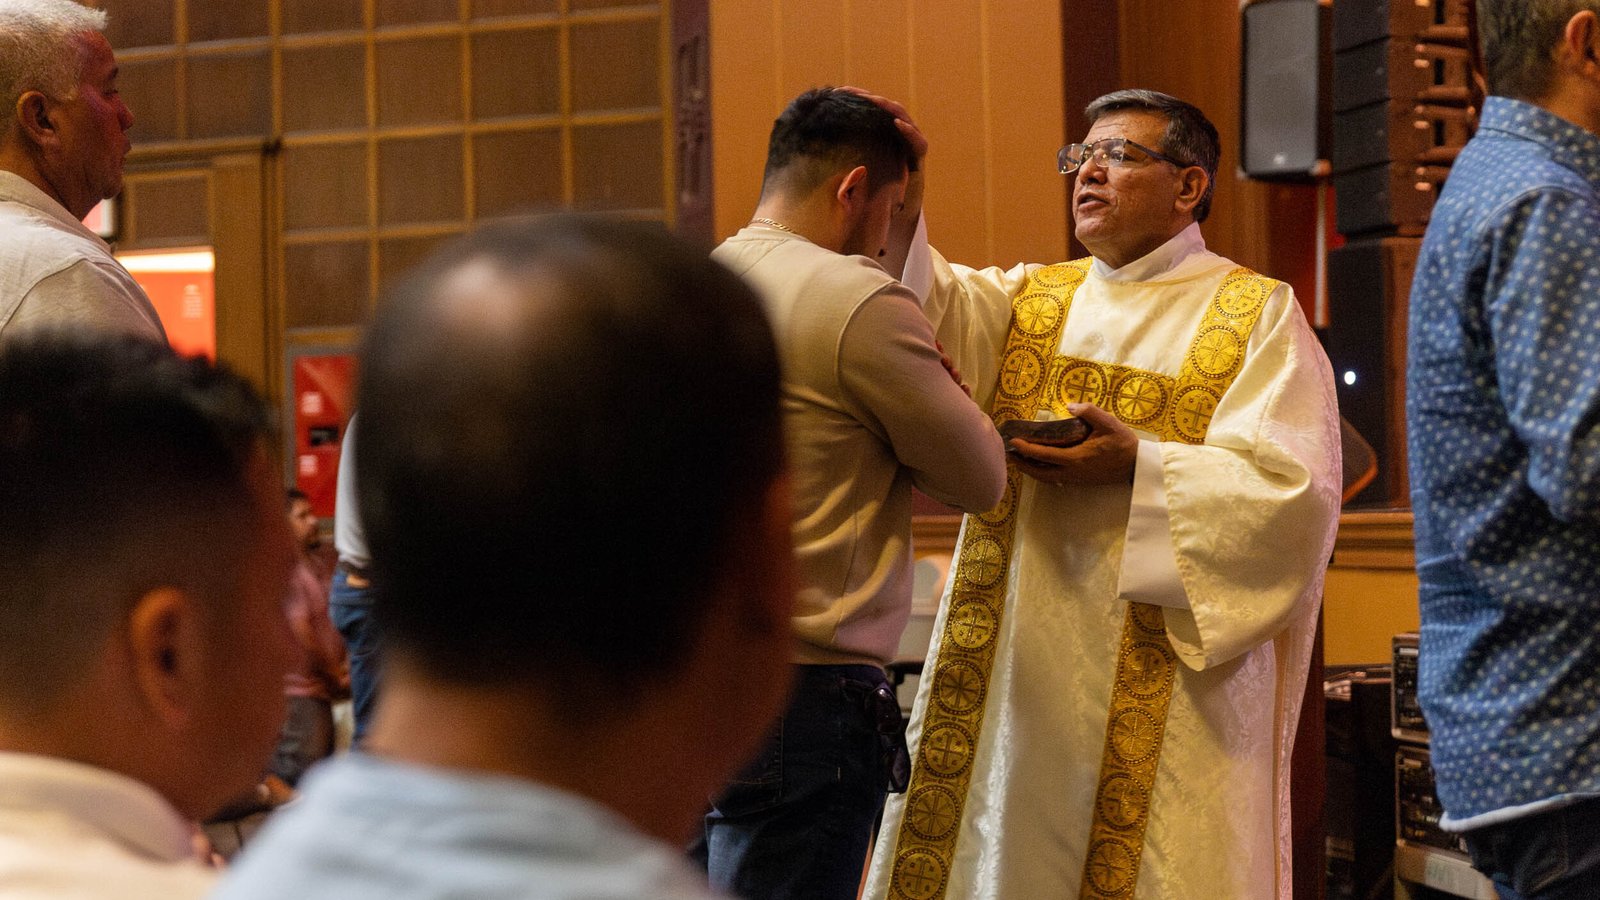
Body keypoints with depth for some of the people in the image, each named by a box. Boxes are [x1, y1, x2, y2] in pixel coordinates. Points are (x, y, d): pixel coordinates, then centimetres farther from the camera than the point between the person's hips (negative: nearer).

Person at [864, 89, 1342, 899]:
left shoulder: (1258, 316, 2)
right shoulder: (1031, 299, 17)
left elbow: (1296, 485, -10)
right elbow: (930, 300, -3)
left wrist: (1138, 466, -18)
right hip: (1016, 674, 4)